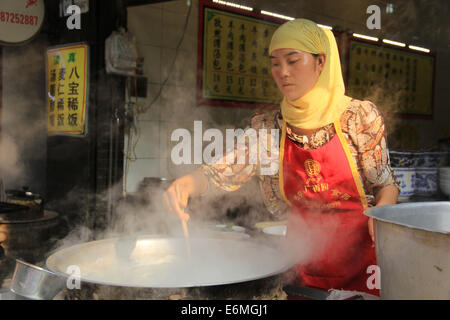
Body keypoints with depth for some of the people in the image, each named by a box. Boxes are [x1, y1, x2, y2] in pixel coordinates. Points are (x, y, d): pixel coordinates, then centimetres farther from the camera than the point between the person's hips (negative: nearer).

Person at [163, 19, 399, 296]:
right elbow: (220, 174, -3)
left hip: (363, 253, -2)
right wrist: (186, 183, -24)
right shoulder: (267, 128, -2)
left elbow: (386, 183, 1)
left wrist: (381, 212, -20)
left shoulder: (361, 117, -8)